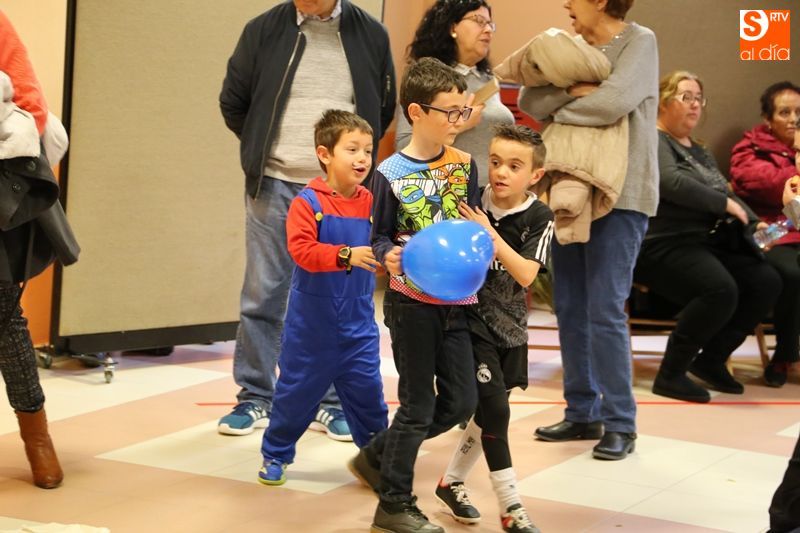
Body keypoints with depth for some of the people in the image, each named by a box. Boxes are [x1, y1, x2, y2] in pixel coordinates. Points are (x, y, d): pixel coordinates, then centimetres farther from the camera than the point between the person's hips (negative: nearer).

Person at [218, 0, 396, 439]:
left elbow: (384, 110, 13)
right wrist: (262, 150, 12)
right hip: (275, 185, 0)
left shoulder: (371, 35, 2)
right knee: (262, 296, 3)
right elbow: (233, 101, 11)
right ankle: (255, 399, 15)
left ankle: (330, 403, 16)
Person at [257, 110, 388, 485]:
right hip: (311, 324, -3)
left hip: (358, 324, 3)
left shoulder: (371, 203, -1)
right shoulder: (308, 202, -13)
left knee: (367, 391, 7)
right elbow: (301, 249, -24)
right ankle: (276, 454, 28)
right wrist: (345, 255, -35)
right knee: (297, 391, 10)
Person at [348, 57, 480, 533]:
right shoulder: (392, 173, -10)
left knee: (461, 400, 8)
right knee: (418, 405, 1)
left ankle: (377, 458, 27)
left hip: (454, 301, 5)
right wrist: (389, 257, -24)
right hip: (411, 301, -5)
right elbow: (381, 236, -3)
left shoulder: (465, 164, 3)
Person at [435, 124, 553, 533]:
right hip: (471, 318, -3)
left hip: (509, 326, 3)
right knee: (494, 409, -10)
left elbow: (526, 274, -18)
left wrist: (490, 235, -24)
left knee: (488, 412, 13)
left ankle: (451, 482, 33)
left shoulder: (539, 218, -7)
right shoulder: (471, 203, -8)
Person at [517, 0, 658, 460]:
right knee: (570, 309, 9)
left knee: (605, 311, -8)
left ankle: (620, 423, 3)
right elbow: (529, 101, 1)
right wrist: (571, 90, -16)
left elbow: (613, 103, -21)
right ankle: (583, 413, 20)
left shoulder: (638, 42, -6)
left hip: (620, 198, -7)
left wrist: (561, 111, -6)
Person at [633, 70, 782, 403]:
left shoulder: (700, 152, 25)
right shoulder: (653, 141, -3)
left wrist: (753, 223, 1)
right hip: (665, 245, -9)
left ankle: (712, 358, 3)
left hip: (709, 243, 9)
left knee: (767, 282, -11)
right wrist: (725, 204, -12)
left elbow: (727, 194, 20)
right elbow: (672, 183, -20)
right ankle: (671, 374, -16)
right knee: (721, 290, -32)